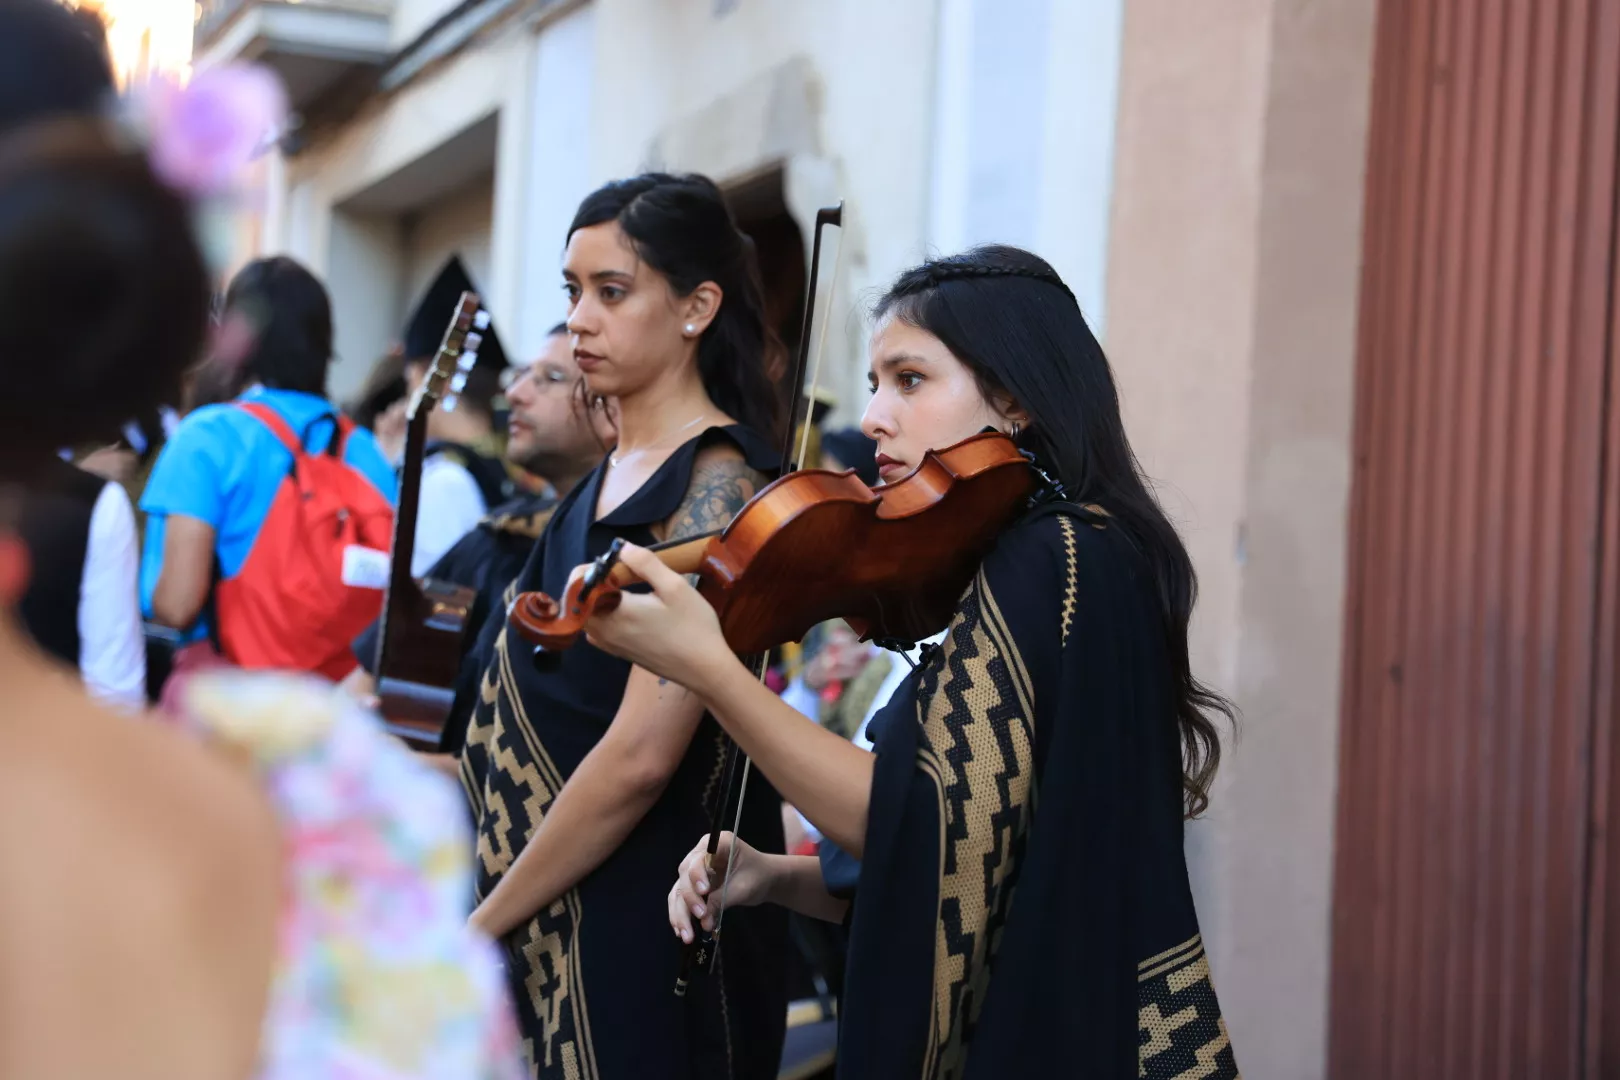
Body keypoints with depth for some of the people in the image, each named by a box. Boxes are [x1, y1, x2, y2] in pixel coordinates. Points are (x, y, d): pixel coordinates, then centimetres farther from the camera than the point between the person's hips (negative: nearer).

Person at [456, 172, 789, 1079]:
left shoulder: (718, 485, -14)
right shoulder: (609, 477, 11)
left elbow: (640, 756, -21)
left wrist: (482, 923, -15)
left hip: (642, 928, -8)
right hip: (548, 920, 8)